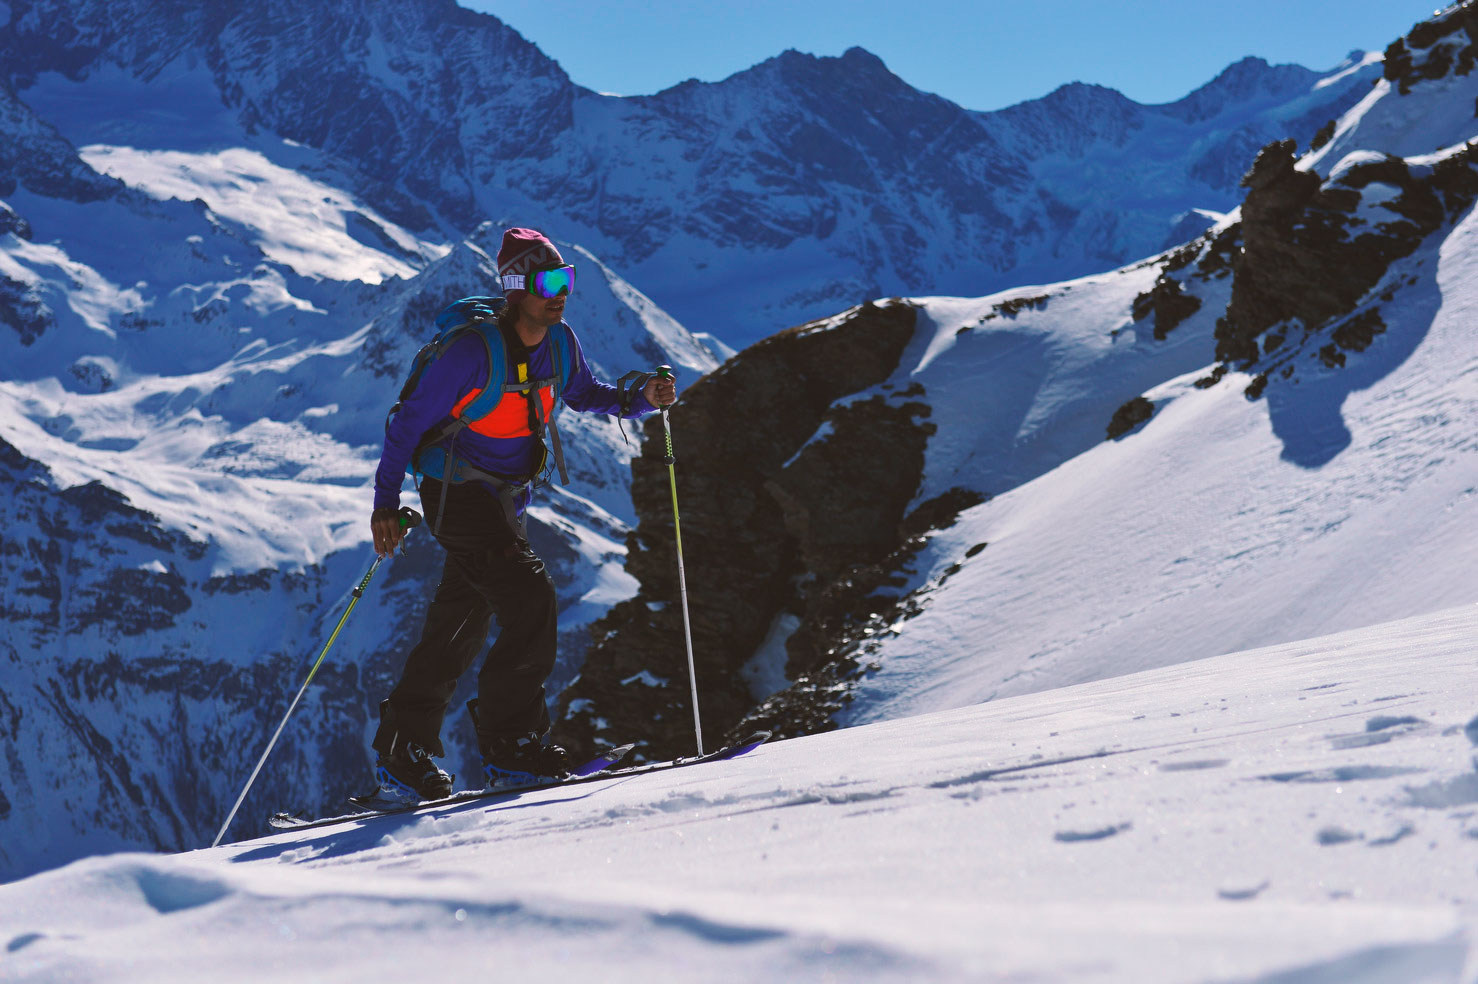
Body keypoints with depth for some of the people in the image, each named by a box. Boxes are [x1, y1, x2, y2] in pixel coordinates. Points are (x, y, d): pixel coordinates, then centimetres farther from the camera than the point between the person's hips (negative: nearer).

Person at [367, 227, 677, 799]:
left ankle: (402, 750, 21)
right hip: (458, 497, -8)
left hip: (506, 503, 8)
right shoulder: (475, 351, -21)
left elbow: (586, 395, 17)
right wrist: (386, 504, -14)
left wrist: (642, 400, -2)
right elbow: (409, 423, -14)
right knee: (531, 602, -20)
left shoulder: (558, 344, -1)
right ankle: (509, 742, -12)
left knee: (460, 629, 11)